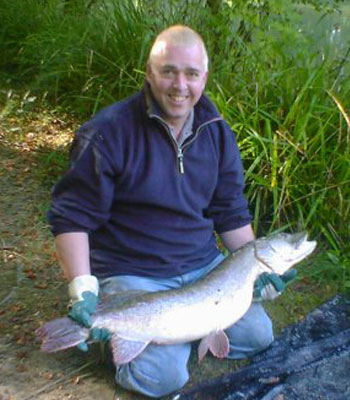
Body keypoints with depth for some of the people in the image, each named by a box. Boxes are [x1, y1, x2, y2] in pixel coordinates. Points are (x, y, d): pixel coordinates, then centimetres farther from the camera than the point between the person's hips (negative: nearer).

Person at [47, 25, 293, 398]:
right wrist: (82, 288, -23)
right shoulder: (108, 132, -17)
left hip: (203, 265, 6)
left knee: (257, 336, -1)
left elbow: (232, 214, 7)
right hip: (131, 274, -5)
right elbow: (71, 217, -14)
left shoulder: (218, 133, 1)